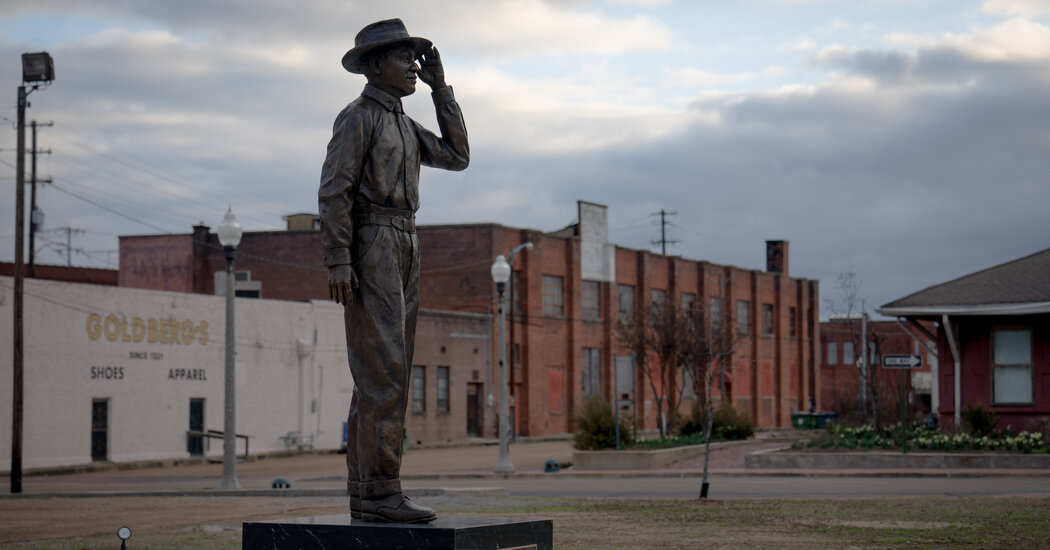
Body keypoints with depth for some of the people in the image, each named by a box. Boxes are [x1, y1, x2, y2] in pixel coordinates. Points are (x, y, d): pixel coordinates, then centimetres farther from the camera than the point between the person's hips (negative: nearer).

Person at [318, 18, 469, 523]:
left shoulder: (401, 124, 21)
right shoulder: (356, 116, -6)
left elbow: (456, 156, 17)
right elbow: (334, 191, -13)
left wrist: (440, 87, 14)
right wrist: (338, 262, -21)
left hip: (403, 253, 9)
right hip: (369, 249, -9)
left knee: (383, 376, 6)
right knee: (383, 371, -14)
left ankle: (365, 496, 7)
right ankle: (380, 492, -15)